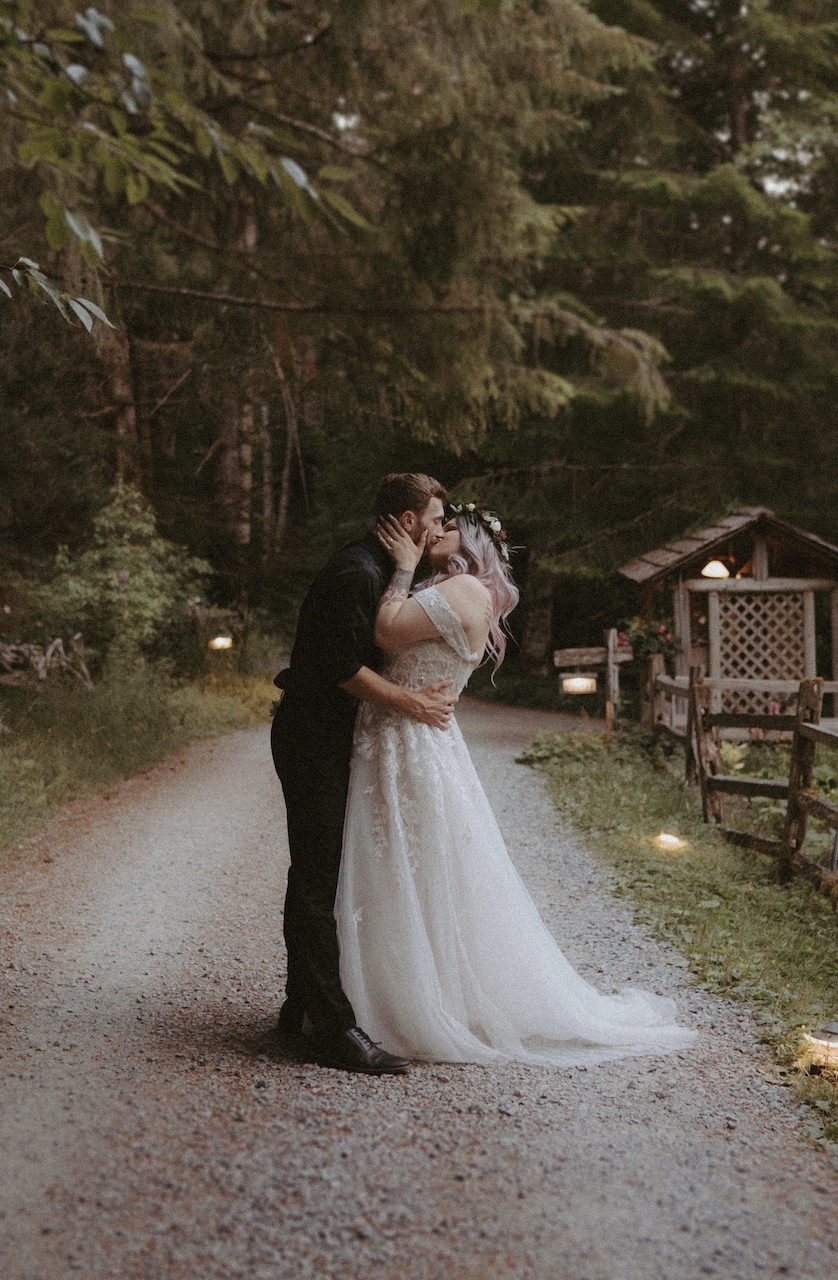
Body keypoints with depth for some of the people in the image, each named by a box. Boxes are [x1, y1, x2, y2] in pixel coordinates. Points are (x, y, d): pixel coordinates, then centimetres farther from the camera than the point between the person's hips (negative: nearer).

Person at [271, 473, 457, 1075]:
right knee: (318, 883, -9)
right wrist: (410, 702, -16)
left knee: (316, 877, 15)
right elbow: (341, 666, -23)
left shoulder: (377, 570, 15)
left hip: (327, 739, 11)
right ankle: (334, 1029, -7)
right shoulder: (355, 573, -18)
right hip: (314, 742, -11)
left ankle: (303, 1006, 25)